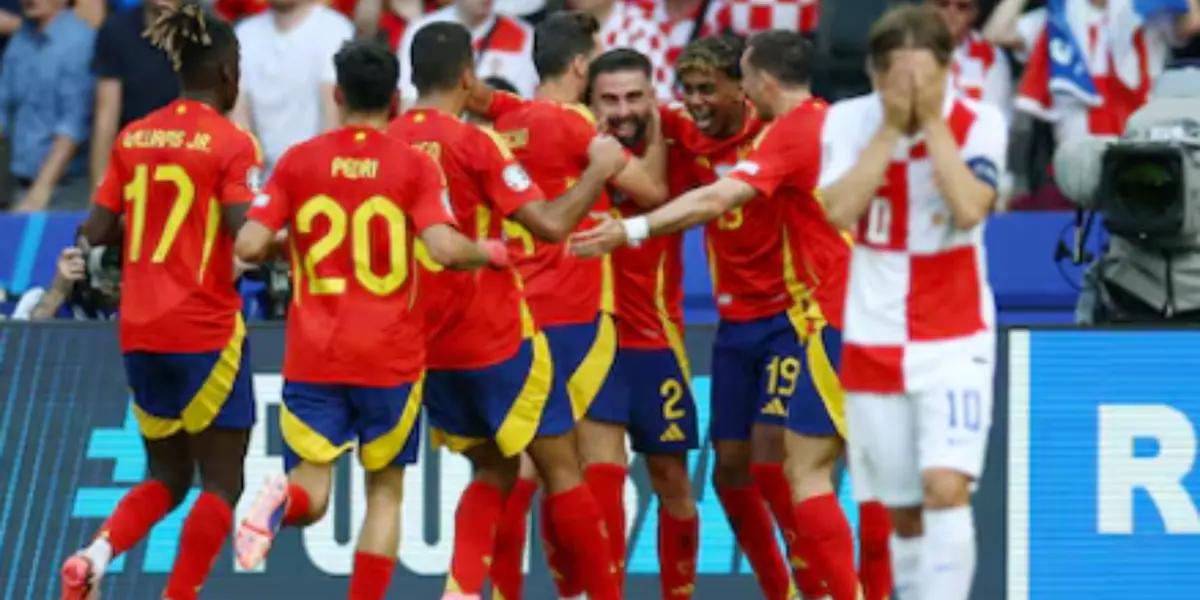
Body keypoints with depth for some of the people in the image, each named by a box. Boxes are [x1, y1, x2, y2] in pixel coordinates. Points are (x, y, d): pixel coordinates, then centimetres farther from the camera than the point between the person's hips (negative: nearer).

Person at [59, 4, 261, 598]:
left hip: (140, 330, 6)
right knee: (222, 481, 7)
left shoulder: (133, 137, 6)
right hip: (207, 331, -6)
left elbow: (97, 231, 6)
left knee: (166, 476, 18)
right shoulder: (230, 143, -10)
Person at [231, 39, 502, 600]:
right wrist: (493, 252, 4)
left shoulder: (298, 161, 2)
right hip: (390, 358, -1)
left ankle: (279, 501, -32)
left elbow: (249, 246, -5)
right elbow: (445, 249, -16)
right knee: (385, 488, 15)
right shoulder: (415, 165, -3)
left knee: (311, 493, 4)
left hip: (312, 358, 1)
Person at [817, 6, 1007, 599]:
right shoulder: (847, 121, -4)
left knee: (946, 488, -20)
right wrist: (891, 127, -19)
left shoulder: (979, 123, -9)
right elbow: (838, 211, -18)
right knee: (903, 510, 9)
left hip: (954, 341, -2)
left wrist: (931, 120, -21)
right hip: (873, 343, 2)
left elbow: (969, 209, -24)